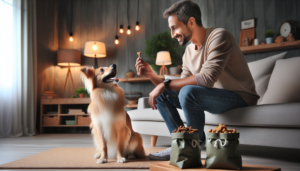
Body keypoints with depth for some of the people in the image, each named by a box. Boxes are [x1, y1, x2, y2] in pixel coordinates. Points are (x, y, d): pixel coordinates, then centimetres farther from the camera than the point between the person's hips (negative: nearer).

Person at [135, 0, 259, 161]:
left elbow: (207, 78, -31)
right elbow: (180, 86, 6)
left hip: (240, 98, -8)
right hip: (213, 97, 8)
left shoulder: (219, 37, -18)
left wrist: (165, 84, -25)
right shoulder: (189, 52, 7)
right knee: (162, 95, 1)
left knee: (188, 92, -33)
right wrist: (152, 75, -6)